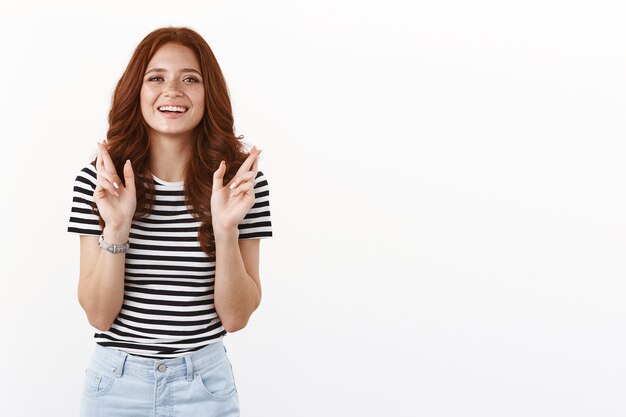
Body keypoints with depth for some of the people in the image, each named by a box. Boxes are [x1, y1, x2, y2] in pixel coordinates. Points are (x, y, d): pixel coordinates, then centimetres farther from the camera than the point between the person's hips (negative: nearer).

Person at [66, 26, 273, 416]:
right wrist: (116, 227, -21)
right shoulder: (98, 179, -8)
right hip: (116, 380, 0)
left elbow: (236, 317, -8)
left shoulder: (242, 181, -9)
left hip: (205, 383, 0)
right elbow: (99, 315, -8)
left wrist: (226, 229, -21)